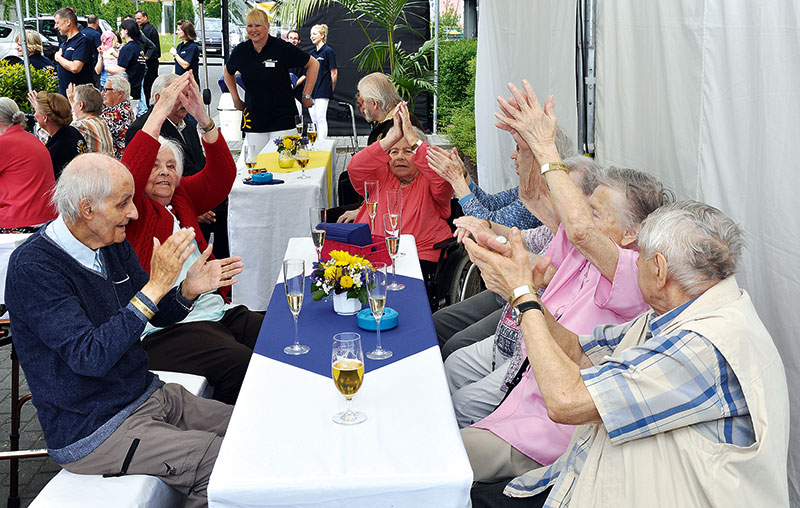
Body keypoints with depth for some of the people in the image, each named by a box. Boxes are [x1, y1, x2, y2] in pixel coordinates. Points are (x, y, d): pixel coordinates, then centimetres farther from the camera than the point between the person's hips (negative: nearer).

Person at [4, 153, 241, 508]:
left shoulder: (113, 245, 3)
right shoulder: (32, 266, -20)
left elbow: (158, 316, 12)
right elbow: (90, 357, -29)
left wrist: (188, 290, -10)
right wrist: (155, 286, -30)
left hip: (147, 394, 8)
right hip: (91, 432, -8)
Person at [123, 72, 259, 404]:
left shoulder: (182, 197, 19)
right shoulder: (134, 209, 3)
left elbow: (221, 176, 5)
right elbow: (127, 177, -18)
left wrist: (204, 119, -9)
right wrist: (159, 112, -21)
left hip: (215, 311, 7)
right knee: (241, 364, -29)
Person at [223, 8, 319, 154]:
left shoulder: (281, 47, -7)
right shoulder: (240, 51, 4)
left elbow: (313, 64, 1)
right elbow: (228, 72, 26)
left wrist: (306, 96, 1)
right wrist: (236, 99, 19)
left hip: (282, 117, -3)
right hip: (253, 118, 3)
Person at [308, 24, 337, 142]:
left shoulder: (328, 51, -6)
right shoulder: (312, 53, 15)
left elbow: (334, 72, -7)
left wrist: (331, 89, -2)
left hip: (323, 91, -7)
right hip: (311, 90, 7)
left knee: (321, 119, -10)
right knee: (314, 120, 9)